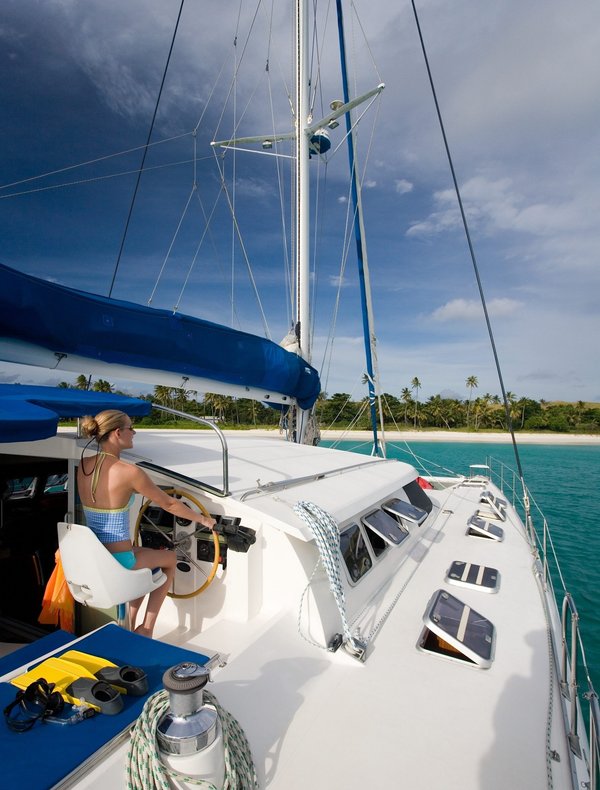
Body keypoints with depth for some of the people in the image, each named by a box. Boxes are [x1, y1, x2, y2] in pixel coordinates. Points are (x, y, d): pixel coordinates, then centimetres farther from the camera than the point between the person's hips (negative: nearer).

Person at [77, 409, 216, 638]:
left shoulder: (83, 466, -3)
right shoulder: (129, 472, -22)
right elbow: (169, 504, -11)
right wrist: (203, 519, 3)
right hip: (117, 562, -7)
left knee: (146, 554, 33)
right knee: (170, 557, 22)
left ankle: (130, 624, 36)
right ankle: (146, 628, 26)